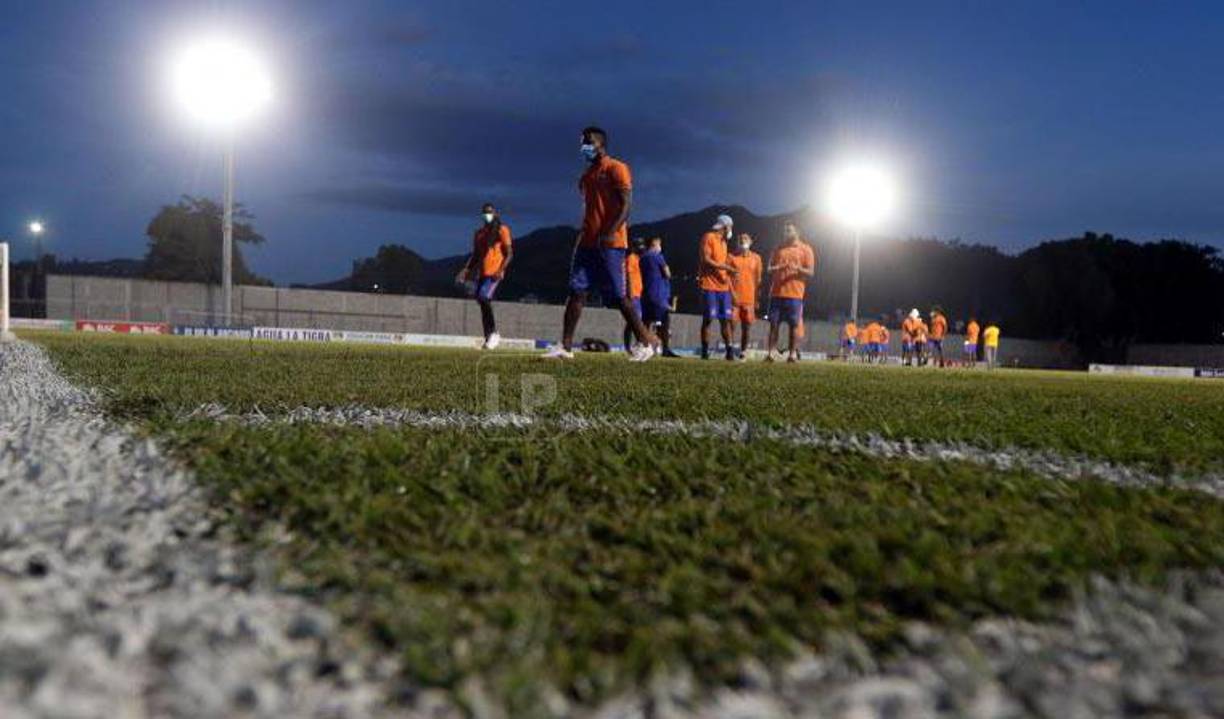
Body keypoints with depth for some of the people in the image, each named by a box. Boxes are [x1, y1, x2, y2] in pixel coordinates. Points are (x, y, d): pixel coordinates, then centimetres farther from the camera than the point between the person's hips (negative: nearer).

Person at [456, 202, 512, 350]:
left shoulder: (502, 230, 0)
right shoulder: (479, 233, 19)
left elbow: (509, 253, -5)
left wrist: (501, 270, -18)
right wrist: (466, 269, 11)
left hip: (494, 273, -7)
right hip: (481, 273, 7)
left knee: (484, 298, -21)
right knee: (483, 304, 6)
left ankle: (494, 334, -11)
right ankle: (489, 338, 13)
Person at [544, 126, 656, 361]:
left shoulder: (616, 169, -6)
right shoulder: (588, 174, 20)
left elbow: (626, 205, -14)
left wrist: (610, 232, -25)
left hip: (610, 243, -8)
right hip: (587, 242, 8)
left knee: (619, 296, -5)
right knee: (576, 291, 0)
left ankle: (645, 343, 6)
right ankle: (565, 346, 0)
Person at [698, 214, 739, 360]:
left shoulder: (723, 242, 20)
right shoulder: (709, 237, -5)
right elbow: (705, 260, -14)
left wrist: (729, 274, 9)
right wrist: (726, 268, -14)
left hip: (723, 286, 7)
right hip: (709, 285, -7)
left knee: (726, 319, 3)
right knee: (708, 319, -5)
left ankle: (729, 351, 4)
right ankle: (705, 351, 0)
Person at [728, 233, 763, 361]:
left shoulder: (756, 258, 9)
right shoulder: (731, 257, 4)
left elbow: (758, 280, 10)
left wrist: (757, 299, 6)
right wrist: (732, 293, -13)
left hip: (749, 298, 2)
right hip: (734, 297, -2)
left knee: (747, 326, 3)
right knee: (731, 324, -6)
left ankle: (743, 353, 10)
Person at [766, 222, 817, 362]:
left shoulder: (805, 249, 6)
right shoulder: (778, 249, 18)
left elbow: (810, 273, 1)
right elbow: (770, 269, 19)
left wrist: (798, 269, -18)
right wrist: (774, 269, -5)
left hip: (794, 294, -3)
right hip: (776, 293, 3)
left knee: (794, 324, -3)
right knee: (773, 324, 0)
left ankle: (792, 354, 1)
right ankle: (770, 353, 1)